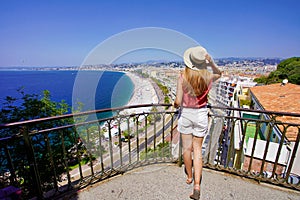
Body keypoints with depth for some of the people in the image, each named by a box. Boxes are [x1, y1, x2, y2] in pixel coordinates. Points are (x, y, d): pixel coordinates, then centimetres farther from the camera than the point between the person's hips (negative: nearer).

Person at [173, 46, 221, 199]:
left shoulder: (182, 76, -16)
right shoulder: (207, 77, -8)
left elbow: (178, 102, -19)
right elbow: (219, 74, 18)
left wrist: (175, 105, 5)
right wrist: (211, 63, 0)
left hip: (186, 113, -1)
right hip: (201, 114, 2)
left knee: (187, 148, 16)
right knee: (197, 149, 13)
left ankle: (189, 176, 38)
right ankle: (197, 185, 12)